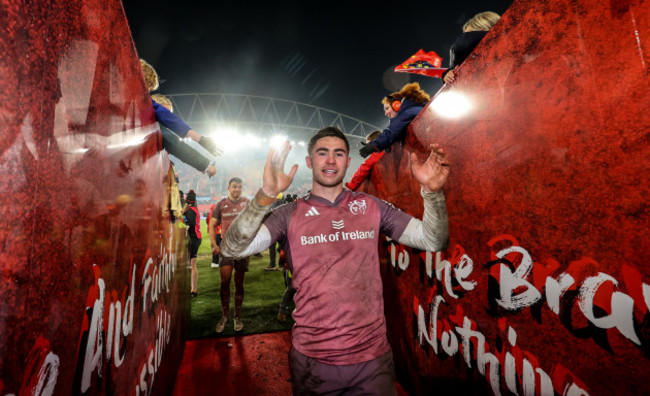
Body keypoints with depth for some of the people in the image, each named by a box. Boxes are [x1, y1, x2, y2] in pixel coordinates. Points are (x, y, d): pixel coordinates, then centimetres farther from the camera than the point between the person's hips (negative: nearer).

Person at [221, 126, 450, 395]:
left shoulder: (372, 207, -1)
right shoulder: (289, 215, -6)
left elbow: (434, 242, -5)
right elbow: (231, 250, -18)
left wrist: (432, 191, -22)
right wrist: (265, 196, -33)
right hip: (312, 360, 0)